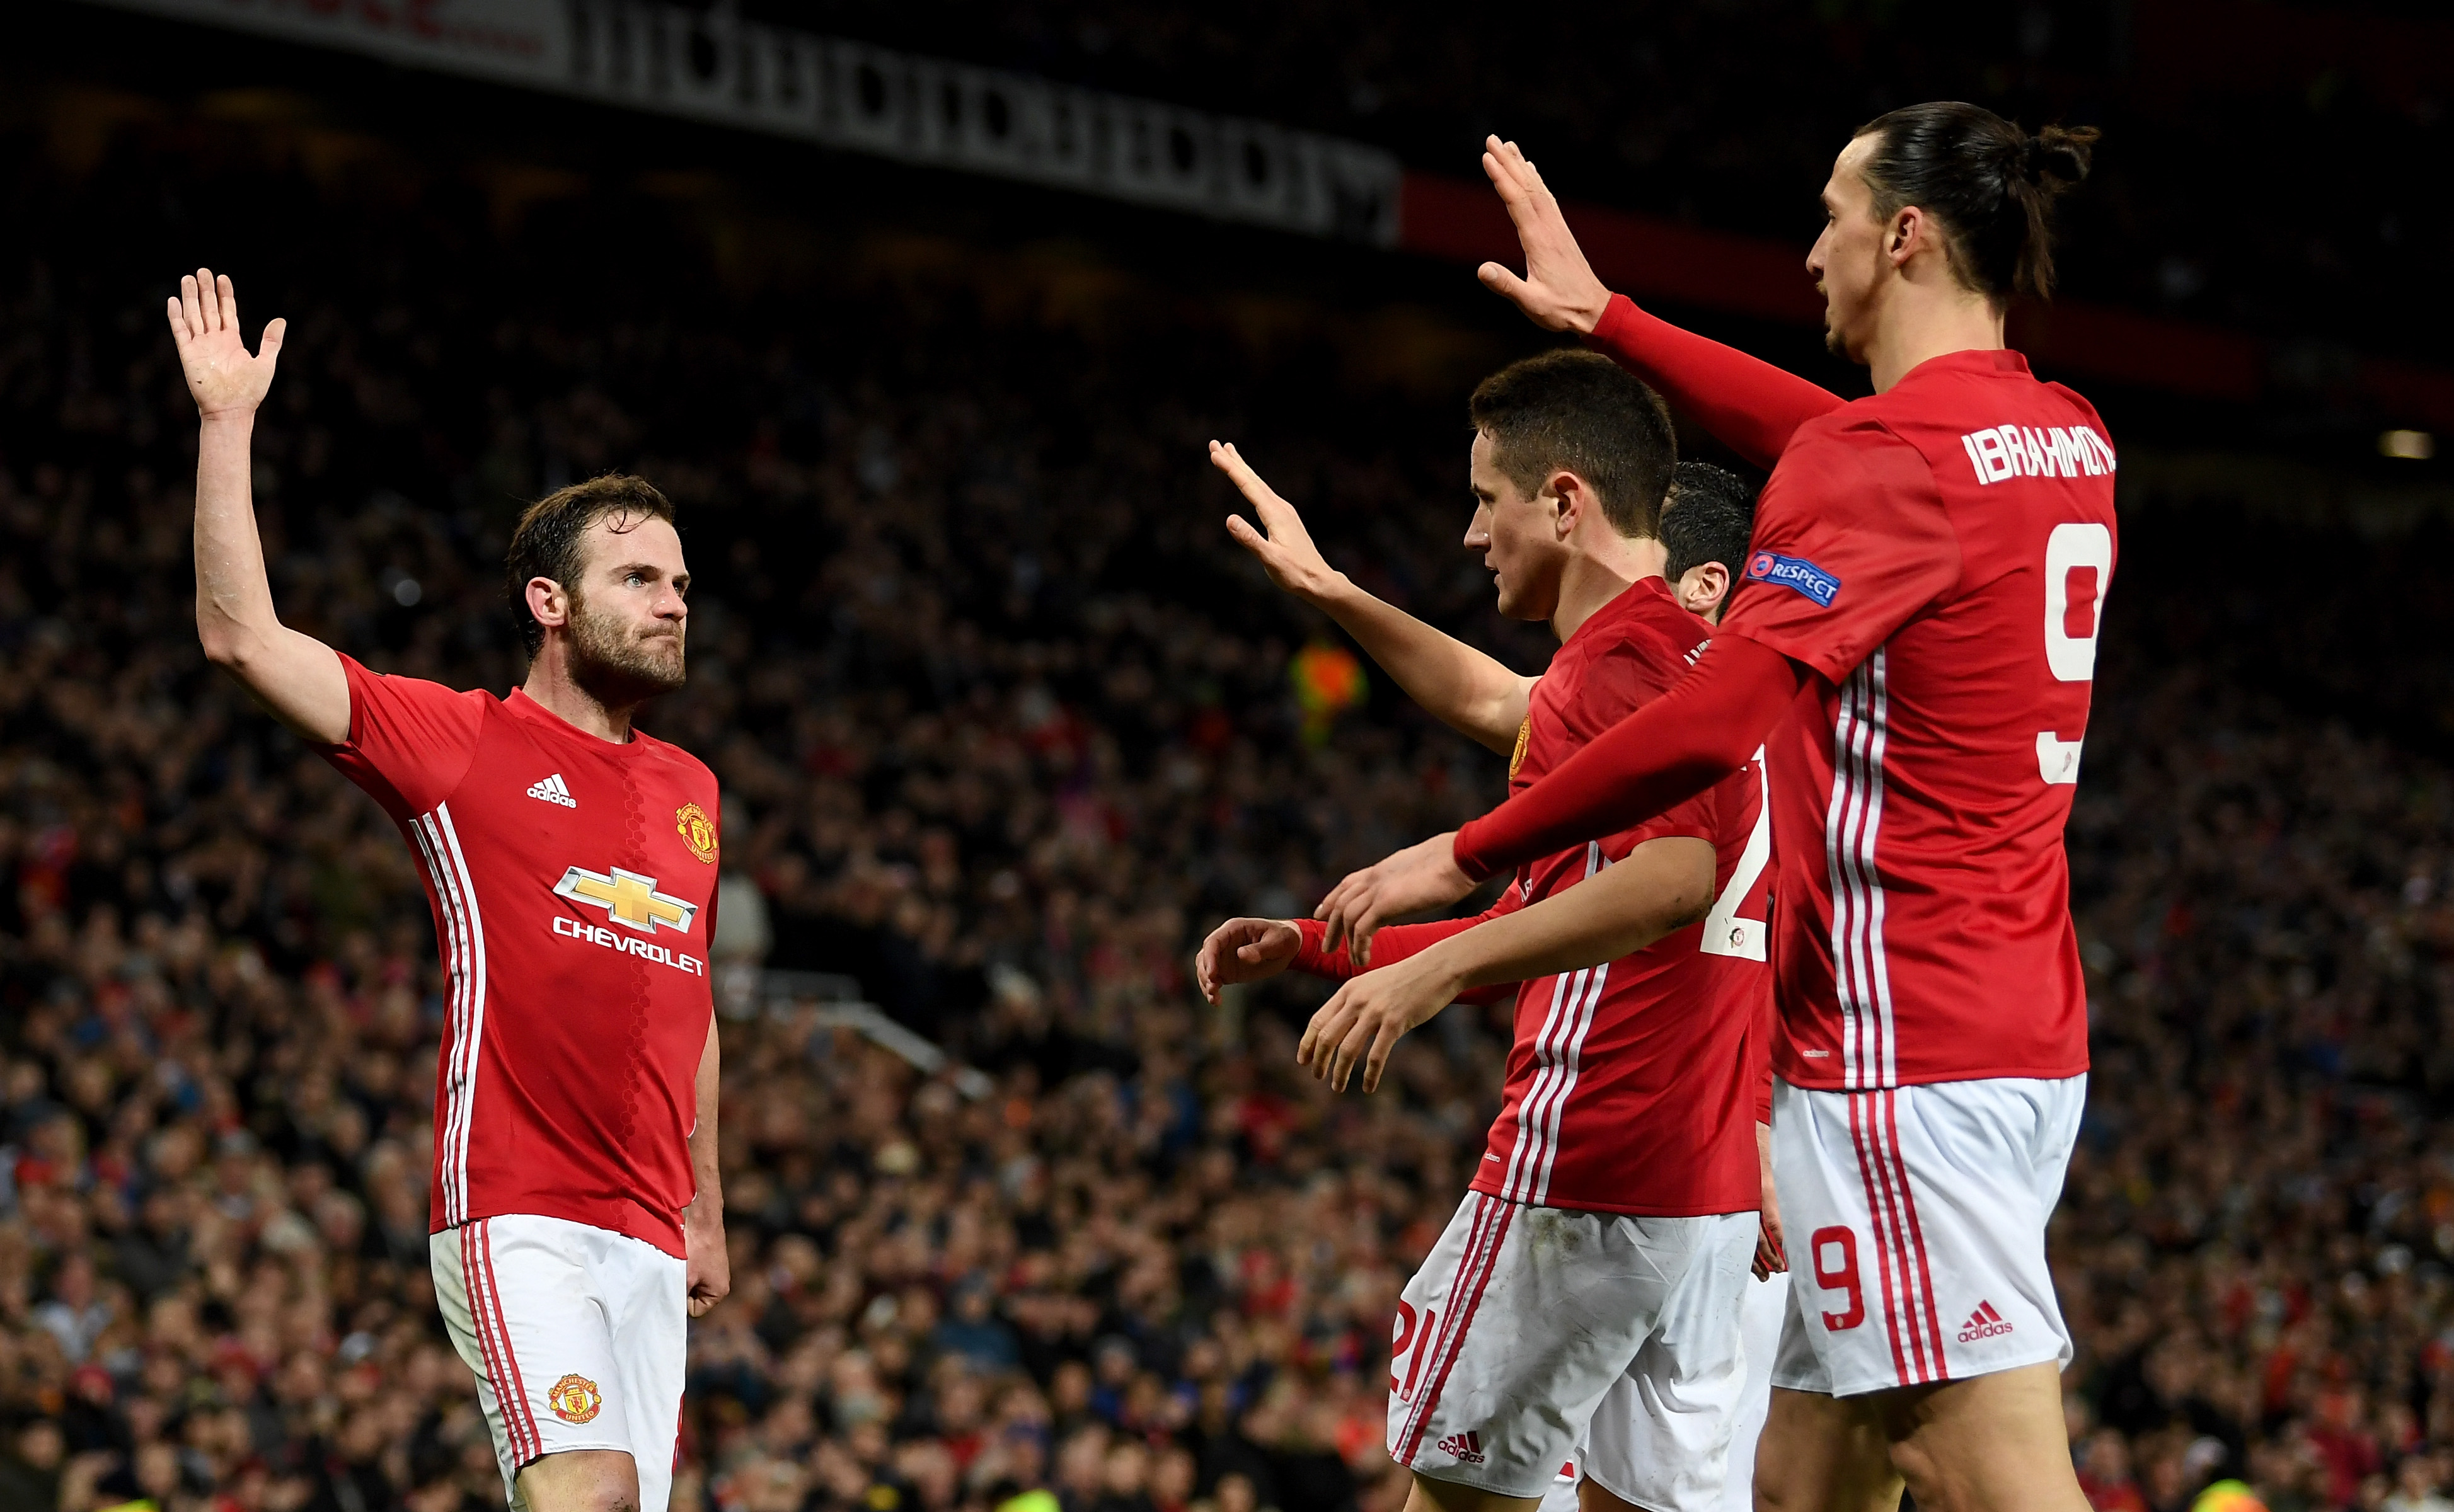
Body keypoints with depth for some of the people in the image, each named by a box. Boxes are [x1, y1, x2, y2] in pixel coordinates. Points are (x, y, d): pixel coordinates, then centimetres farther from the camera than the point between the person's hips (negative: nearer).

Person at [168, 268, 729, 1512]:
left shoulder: (690, 791, 19)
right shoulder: (461, 743, 1)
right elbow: (242, 638, -7)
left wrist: (708, 1211, 27)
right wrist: (227, 422, -9)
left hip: (649, 1241, 6)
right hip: (514, 1216, -6)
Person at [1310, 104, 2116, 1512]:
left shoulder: (1886, 459, -14)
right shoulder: (2070, 440, 14)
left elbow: (1712, 722, -24)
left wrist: (1465, 856, -15)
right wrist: (1609, 320, 42)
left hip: (1901, 1052, -9)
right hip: (2025, 1026, 9)